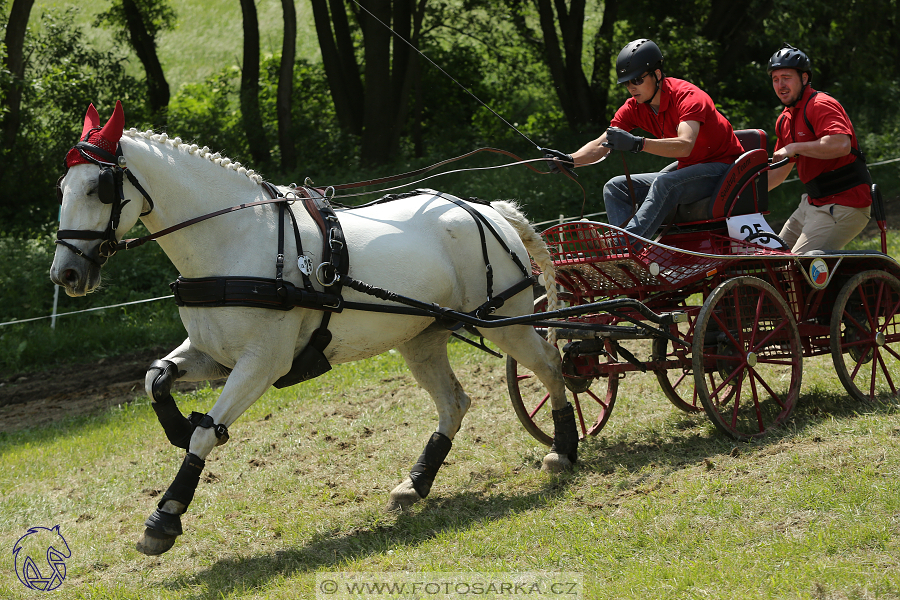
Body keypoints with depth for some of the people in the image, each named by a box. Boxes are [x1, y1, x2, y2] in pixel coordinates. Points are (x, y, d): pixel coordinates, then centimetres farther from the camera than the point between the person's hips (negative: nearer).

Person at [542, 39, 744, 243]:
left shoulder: (688, 96, -22)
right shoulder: (634, 108, 1)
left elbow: (685, 146, -38)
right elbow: (601, 145, -6)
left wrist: (637, 144, -51)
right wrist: (570, 160, -27)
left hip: (722, 168, -8)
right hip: (686, 171, 8)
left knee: (664, 184, -36)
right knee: (615, 187, -6)